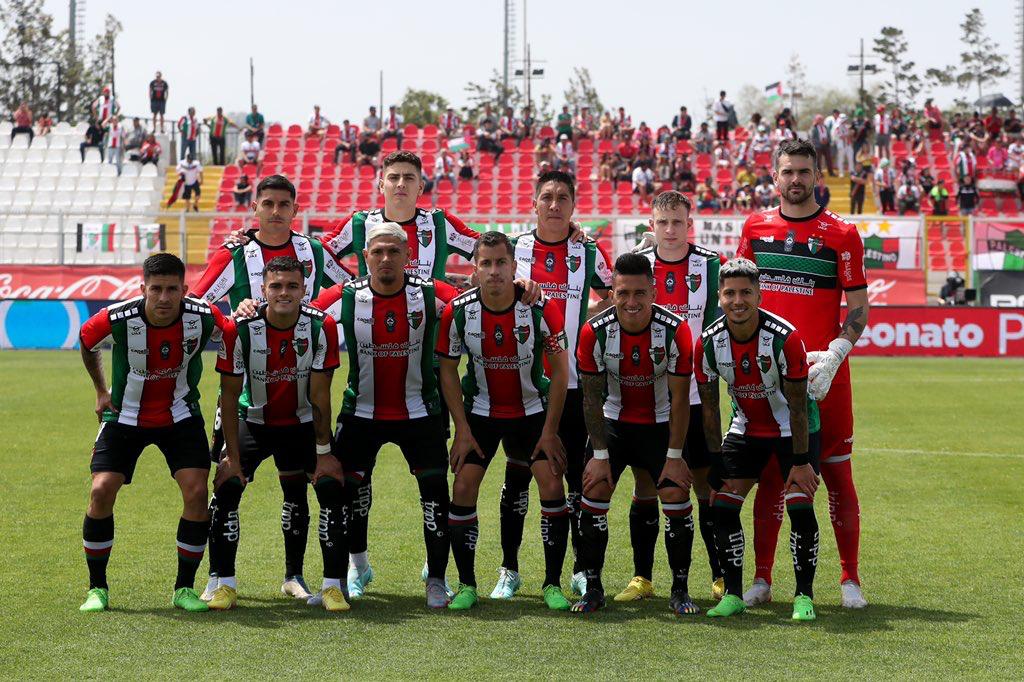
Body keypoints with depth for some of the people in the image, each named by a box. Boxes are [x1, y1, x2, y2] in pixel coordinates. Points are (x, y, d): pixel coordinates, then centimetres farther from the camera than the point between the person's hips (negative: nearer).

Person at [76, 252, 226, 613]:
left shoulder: (203, 316, -21)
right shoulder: (116, 318, -23)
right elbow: (86, 341, 1)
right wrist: (101, 391, 7)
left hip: (180, 415, 1)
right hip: (126, 416, -1)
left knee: (197, 492, -14)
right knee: (102, 491, -14)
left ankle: (184, 589, 4)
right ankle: (97, 589, 4)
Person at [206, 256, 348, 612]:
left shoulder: (322, 327, -20)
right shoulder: (240, 328, -21)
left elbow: (320, 394, -13)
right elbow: (230, 395, -13)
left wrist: (323, 452, -12)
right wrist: (233, 456, -14)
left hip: (302, 423, 0)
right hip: (252, 420, 0)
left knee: (332, 487, -15)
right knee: (226, 486, -16)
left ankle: (333, 585, -5)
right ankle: (224, 583, -3)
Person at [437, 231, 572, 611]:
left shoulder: (542, 308, -19)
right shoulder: (457, 311, -16)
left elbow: (559, 370, -10)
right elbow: (447, 370, -4)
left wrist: (550, 431, -10)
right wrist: (463, 431, -7)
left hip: (533, 410, -1)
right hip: (480, 411, 1)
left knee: (552, 486, -11)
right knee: (463, 488, -8)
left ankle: (552, 584, 3)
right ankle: (466, 584, 6)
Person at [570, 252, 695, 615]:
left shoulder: (675, 330, -21)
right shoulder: (594, 331, -19)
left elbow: (680, 399, -14)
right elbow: (592, 398, -10)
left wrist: (675, 456, -13)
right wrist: (600, 455, -11)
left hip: (661, 424, -1)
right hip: (613, 422, 1)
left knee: (677, 497, -11)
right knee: (593, 494, -8)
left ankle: (680, 590, 3)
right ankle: (593, 588, 5)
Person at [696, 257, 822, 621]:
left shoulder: (785, 338, -26)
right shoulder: (708, 343, -16)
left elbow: (798, 406, -19)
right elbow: (709, 408, -5)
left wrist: (801, 462, -18)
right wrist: (717, 466, -4)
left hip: (793, 430, -3)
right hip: (746, 429, 4)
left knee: (800, 507, -14)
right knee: (723, 506, -5)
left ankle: (804, 596, 0)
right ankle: (733, 594, 6)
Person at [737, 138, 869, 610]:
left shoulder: (841, 235, 0)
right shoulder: (755, 228, 9)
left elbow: (858, 307, -2)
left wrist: (833, 355, -15)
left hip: (825, 376, -2)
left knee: (837, 474, 1)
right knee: (769, 476, 5)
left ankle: (850, 579, 11)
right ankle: (762, 579, 12)